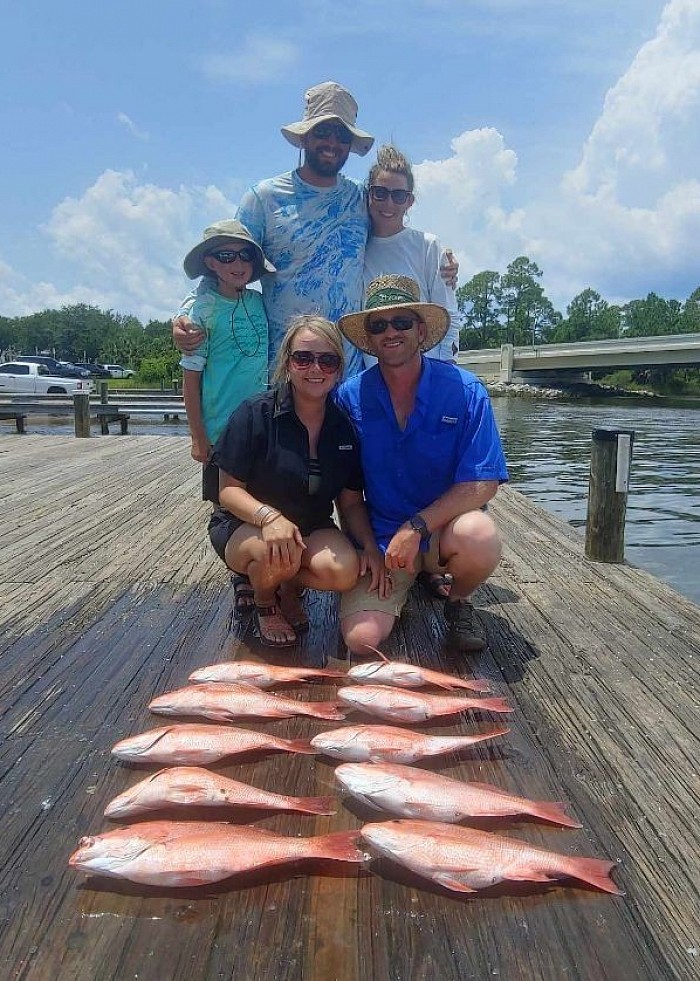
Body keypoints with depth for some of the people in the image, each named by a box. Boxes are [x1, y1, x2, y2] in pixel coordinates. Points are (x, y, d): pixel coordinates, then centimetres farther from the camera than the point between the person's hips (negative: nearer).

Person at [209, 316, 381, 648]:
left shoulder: (344, 426, -3)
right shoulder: (256, 414, -15)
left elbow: (351, 501, 2)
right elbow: (229, 490, -13)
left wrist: (371, 545, -16)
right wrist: (269, 516, -33)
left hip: (312, 529, 3)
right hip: (244, 526, -3)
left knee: (344, 570, -28)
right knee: (278, 555, -37)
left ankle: (291, 588, 9)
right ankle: (264, 603, 2)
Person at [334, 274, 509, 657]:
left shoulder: (464, 391, -10)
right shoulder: (350, 396, -5)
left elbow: (483, 484, -15)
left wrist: (417, 527, -23)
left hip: (444, 528, -1)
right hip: (380, 538, 1)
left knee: (479, 536, -36)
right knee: (361, 639, -19)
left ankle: (458, 601, 1)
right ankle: (402, 587, 18)